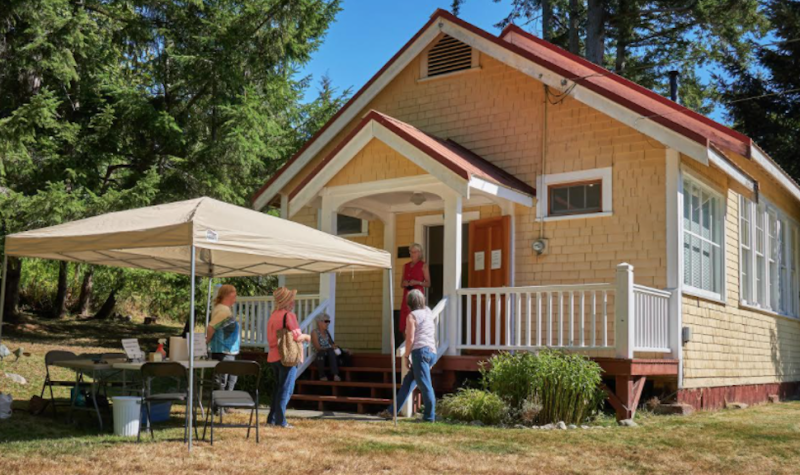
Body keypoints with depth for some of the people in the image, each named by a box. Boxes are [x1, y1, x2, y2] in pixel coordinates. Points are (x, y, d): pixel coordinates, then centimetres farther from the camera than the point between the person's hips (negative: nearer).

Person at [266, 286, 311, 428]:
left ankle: (272, 418, 19)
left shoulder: (273, 315, 12)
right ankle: (280, 420, -3)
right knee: (286, 390, -2)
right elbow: (297, 336, -19)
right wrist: (306, 336, 3)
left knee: (278, 388, 18)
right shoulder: (289, 315, -13)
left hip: (273, 356, 8)